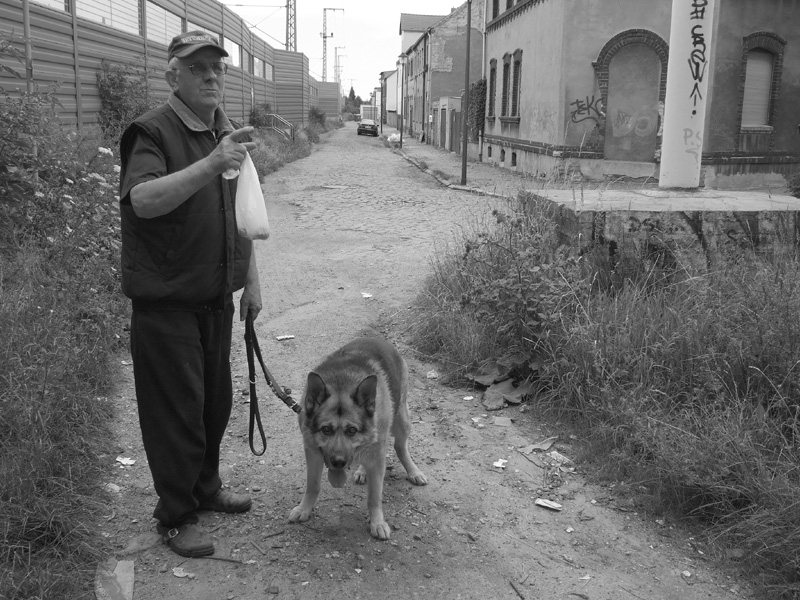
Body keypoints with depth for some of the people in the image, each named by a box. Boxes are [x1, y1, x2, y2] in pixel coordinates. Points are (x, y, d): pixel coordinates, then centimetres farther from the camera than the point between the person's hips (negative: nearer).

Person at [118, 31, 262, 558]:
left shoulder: (228, 131, 12)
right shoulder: (153, 132, -12)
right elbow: (142, 200, -31)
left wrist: (252, 281, 16)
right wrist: (211, 164, -42)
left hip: (216, 297, 7)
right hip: (166, 300, -7)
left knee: (217, 400, 17)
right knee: (177, 409, 0)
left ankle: (206, 487, 36)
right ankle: (176, 516, 17)